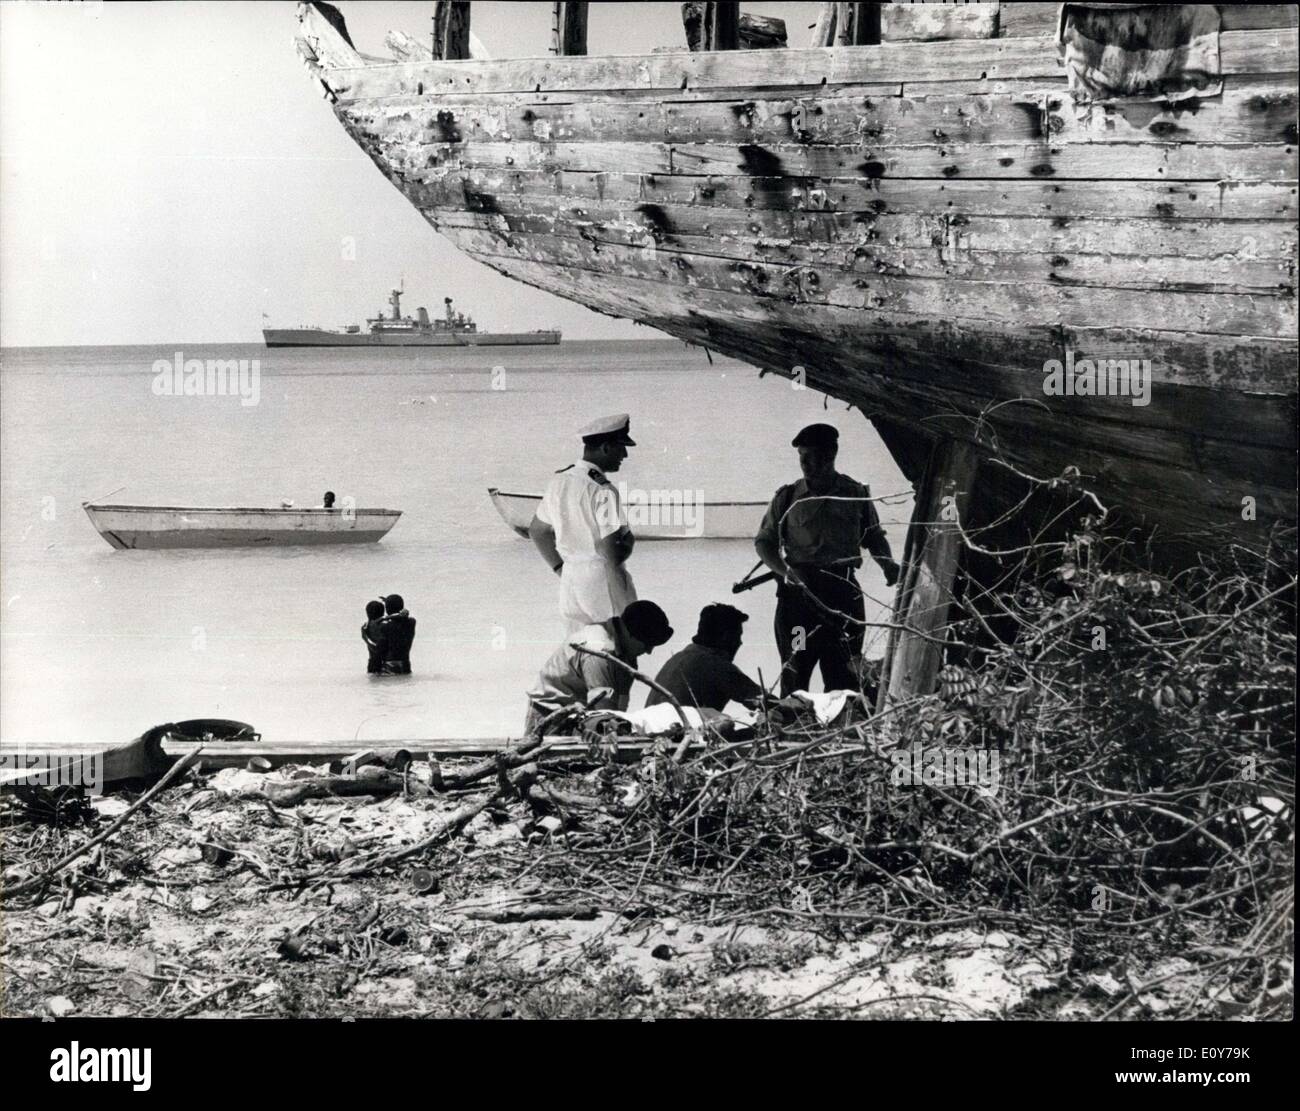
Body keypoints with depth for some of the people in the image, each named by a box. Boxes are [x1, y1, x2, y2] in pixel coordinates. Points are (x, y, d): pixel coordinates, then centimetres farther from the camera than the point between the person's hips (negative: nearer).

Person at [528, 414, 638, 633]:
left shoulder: (559, 481, 7)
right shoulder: (602, 489, -17)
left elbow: (537, 531, 17)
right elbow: (611, 552, -22)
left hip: (569, 582, 7)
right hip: (604, 581, -7)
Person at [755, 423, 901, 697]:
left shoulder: (856, 495, 8)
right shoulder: (788, 498, 6)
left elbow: (874, 537, 19)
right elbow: (764, 542, 10)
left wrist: (888, 564, 0)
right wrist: (785, 570, -8)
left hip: (843, 590, 1)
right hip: (798, 590, 0)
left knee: (843, 672, 0)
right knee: (795, 670, -4)